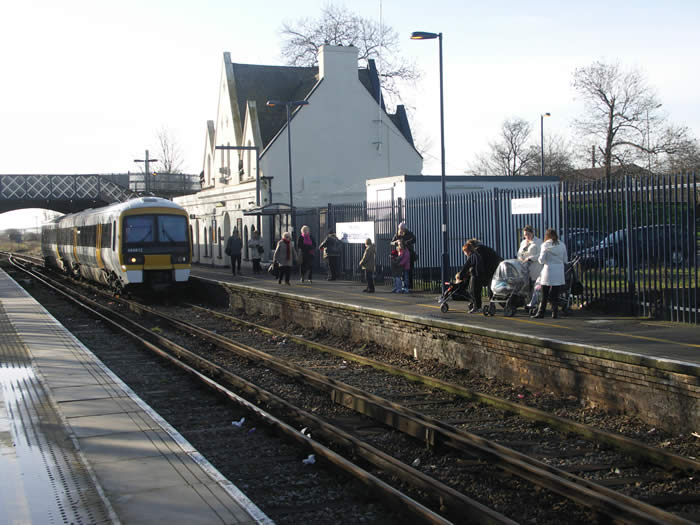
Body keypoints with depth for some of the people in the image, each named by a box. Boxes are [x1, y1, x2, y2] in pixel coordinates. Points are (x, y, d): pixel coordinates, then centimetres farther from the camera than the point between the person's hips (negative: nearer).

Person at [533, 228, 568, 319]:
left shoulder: (545, 245, -6)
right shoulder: (562, 245, 4)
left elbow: (541, 260, -8)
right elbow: (565, 259, 10)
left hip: (548, 271, -3)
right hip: (559, 273, 3)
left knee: (544, 294, 6)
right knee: (555, 294, 8)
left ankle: (541, 313, 10)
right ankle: (555, 313, 6)